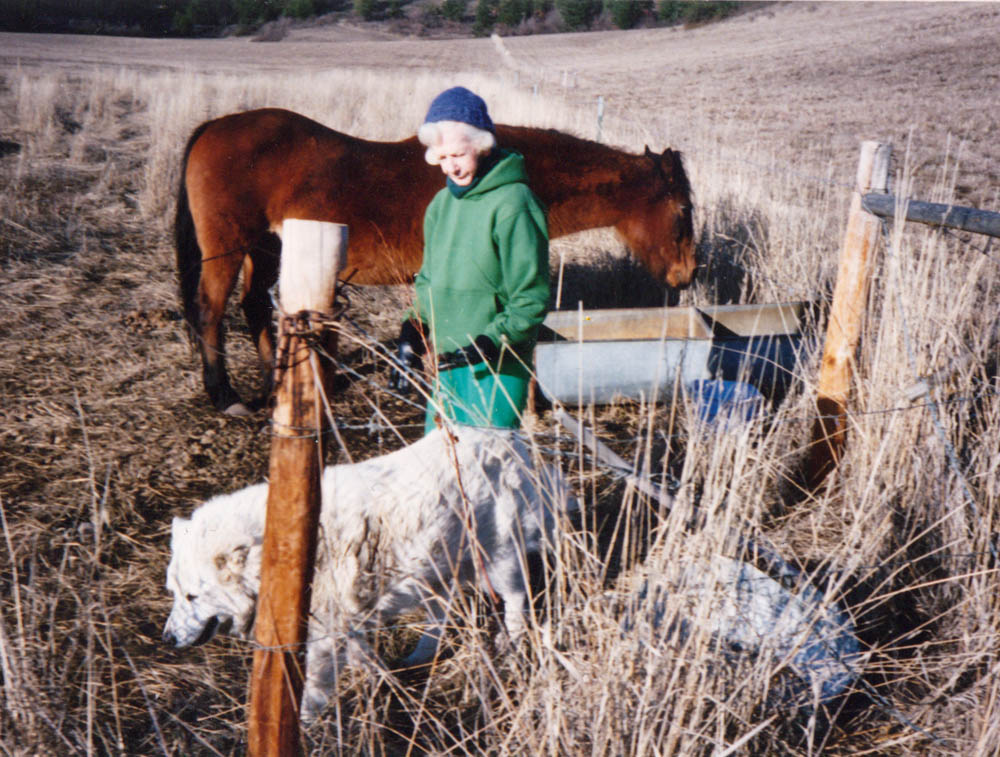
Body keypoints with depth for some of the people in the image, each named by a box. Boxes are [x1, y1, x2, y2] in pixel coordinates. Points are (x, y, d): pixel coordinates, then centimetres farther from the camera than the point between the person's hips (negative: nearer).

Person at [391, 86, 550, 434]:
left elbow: (531, 301, -14)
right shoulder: (442, 203, 10)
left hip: (493, 371, -7)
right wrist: (413, 331, 4)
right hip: (446, 365, 8)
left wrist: (488, 343, -23)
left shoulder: (513, 204, -13)